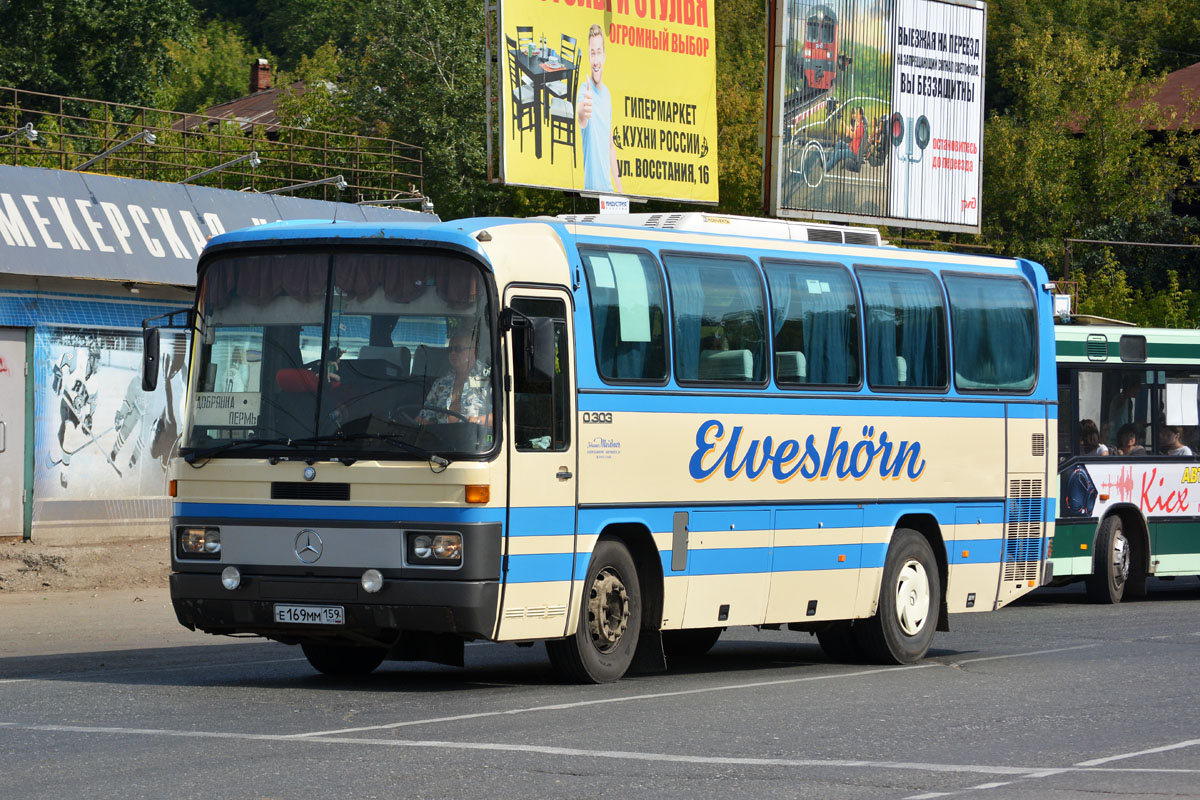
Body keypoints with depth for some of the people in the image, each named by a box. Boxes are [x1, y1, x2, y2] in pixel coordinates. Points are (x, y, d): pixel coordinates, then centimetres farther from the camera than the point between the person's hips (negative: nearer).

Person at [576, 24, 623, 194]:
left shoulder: (607, 94, 13)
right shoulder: (585, 91, -9)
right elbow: (580, 119, -33)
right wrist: (582, 112, -57)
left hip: (608, 187, 6)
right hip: (591, 186, -6)